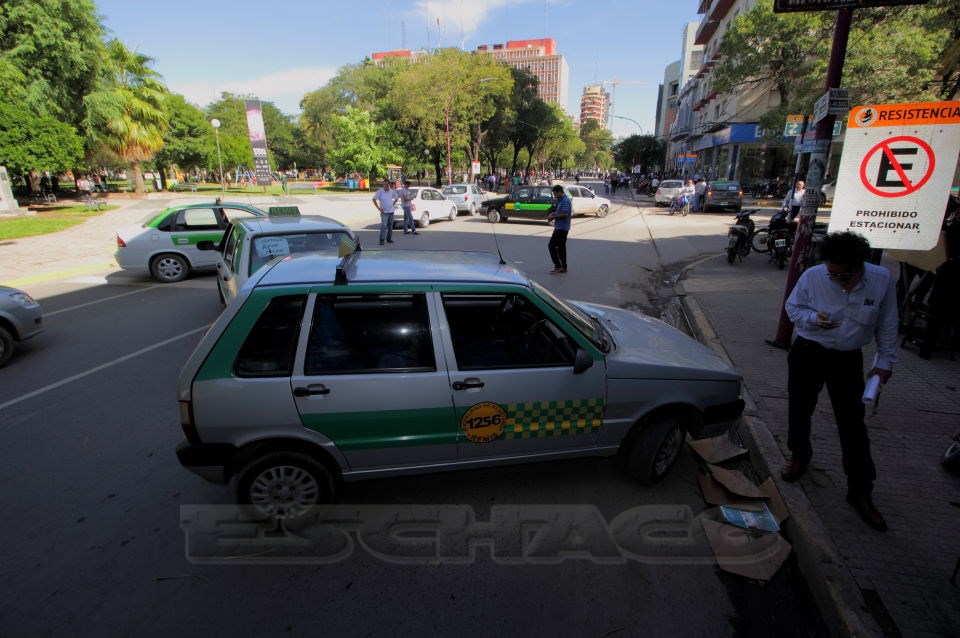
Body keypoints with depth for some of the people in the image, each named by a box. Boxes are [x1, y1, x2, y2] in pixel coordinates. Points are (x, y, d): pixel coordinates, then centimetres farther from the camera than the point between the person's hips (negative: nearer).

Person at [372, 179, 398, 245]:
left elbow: (396, 198, 22)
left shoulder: (392, 191, 5)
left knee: (390, 226, 10)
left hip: (391, 211, 5)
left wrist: (393, 204, 10)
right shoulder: (380, 191, -7)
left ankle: (389, 238, 21)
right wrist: (378, 208, -9)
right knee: (383, 226, -14)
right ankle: (382, 240, -14)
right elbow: (374, 199, -5)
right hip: (384, 212, -5)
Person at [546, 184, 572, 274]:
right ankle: (563, 267, 17)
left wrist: (553, 217, -14)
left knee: (551, 246, -8)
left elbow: (565, 214, -24)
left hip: (561, 228, -11)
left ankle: (558, 266, -6)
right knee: (561, 247, 12)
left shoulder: (565, 201, -16)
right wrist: (554, 213, 9)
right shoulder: (562, 200, 16)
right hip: (562, 228, 11)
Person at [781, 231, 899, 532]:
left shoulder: (882, 280, -12)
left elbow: (888, 324, 0)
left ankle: (860, 491, 13)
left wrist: (885, 361, 2)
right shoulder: (812, 276, -15)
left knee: (853, 423, 1)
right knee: (800, 409, 13)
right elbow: (792, 307, -1)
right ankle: (799, 456, 39)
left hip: (848, 360, 0)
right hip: (808, 353, 0)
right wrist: (813, 318, -21)